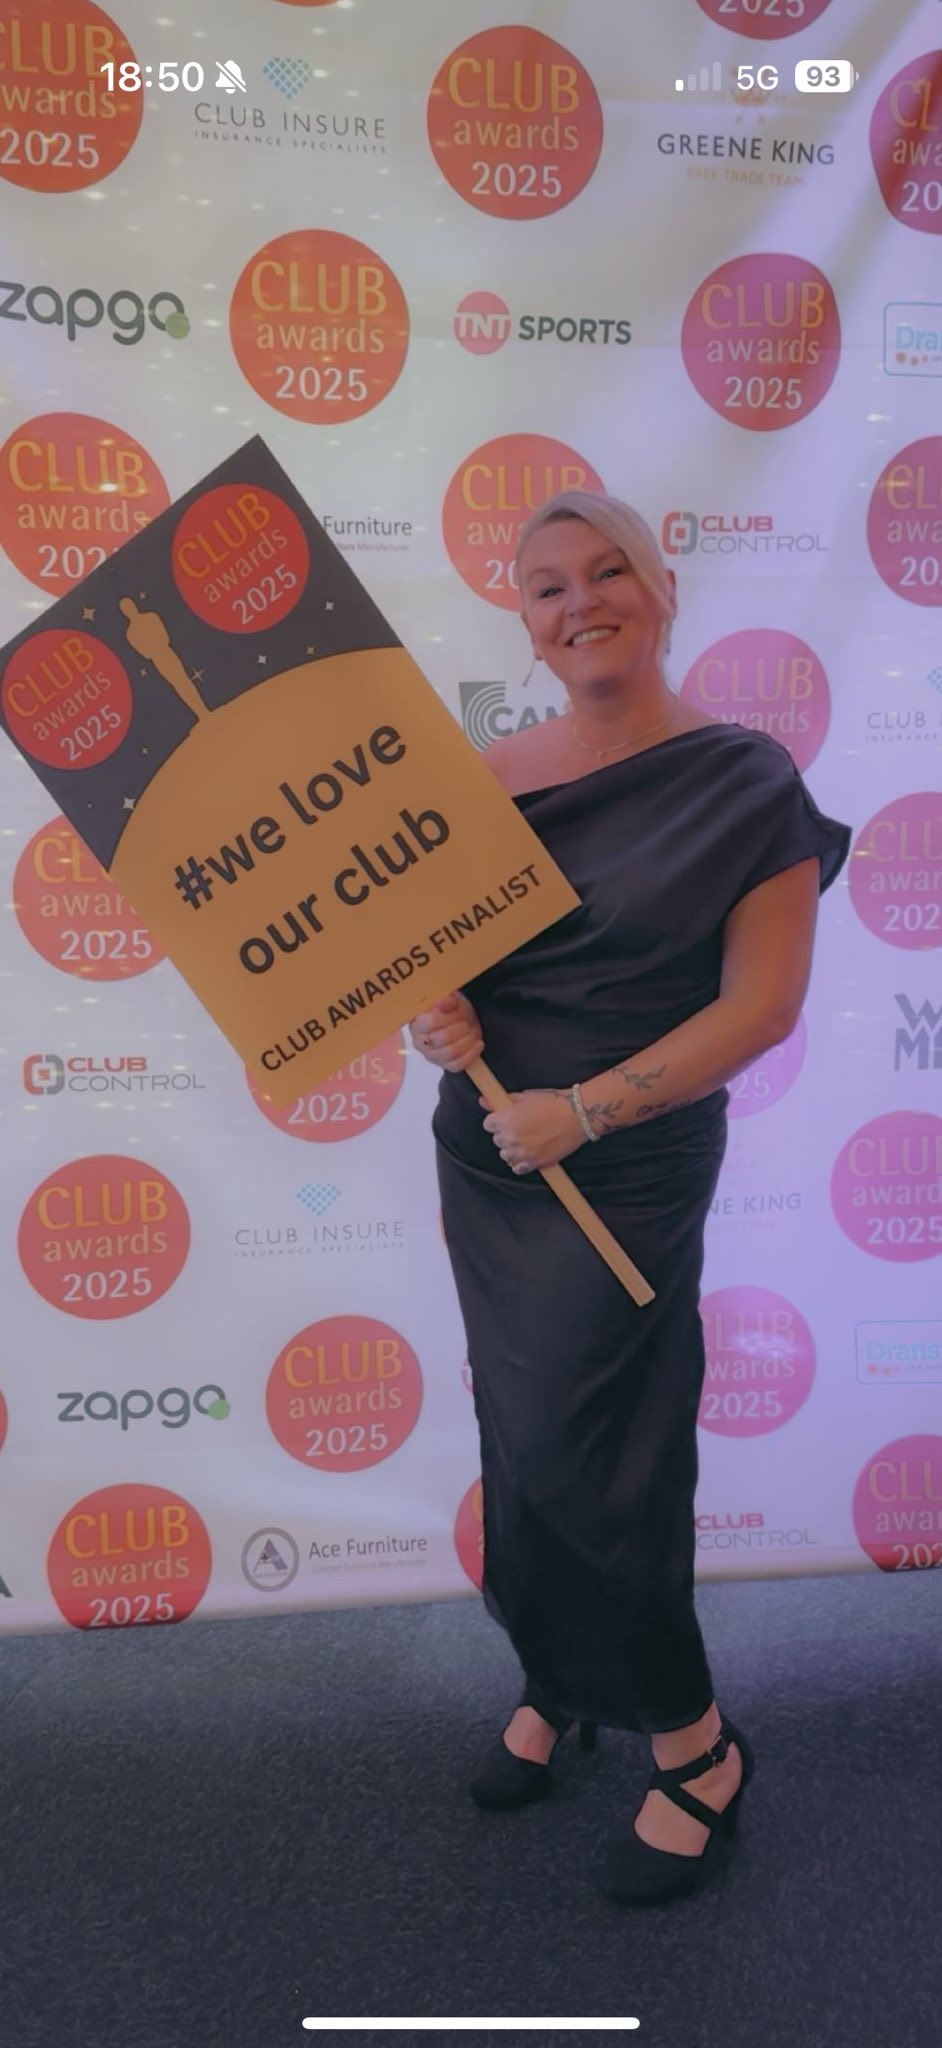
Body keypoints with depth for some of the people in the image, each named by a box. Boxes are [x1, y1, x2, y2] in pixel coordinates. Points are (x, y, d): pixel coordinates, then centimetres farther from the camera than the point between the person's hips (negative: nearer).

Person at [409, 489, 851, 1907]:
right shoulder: (487, 775, 3)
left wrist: (586, 1110, -18)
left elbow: (761, 1003, -13)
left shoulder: (746, 781, -10)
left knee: (574, 1454, -2)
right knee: (517, 1435, 14)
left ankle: (696, 1747, 21)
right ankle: (557, 1685, 38)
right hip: (482, 1154, 5)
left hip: (629, 1175, -5)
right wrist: (429, 1013, -11)